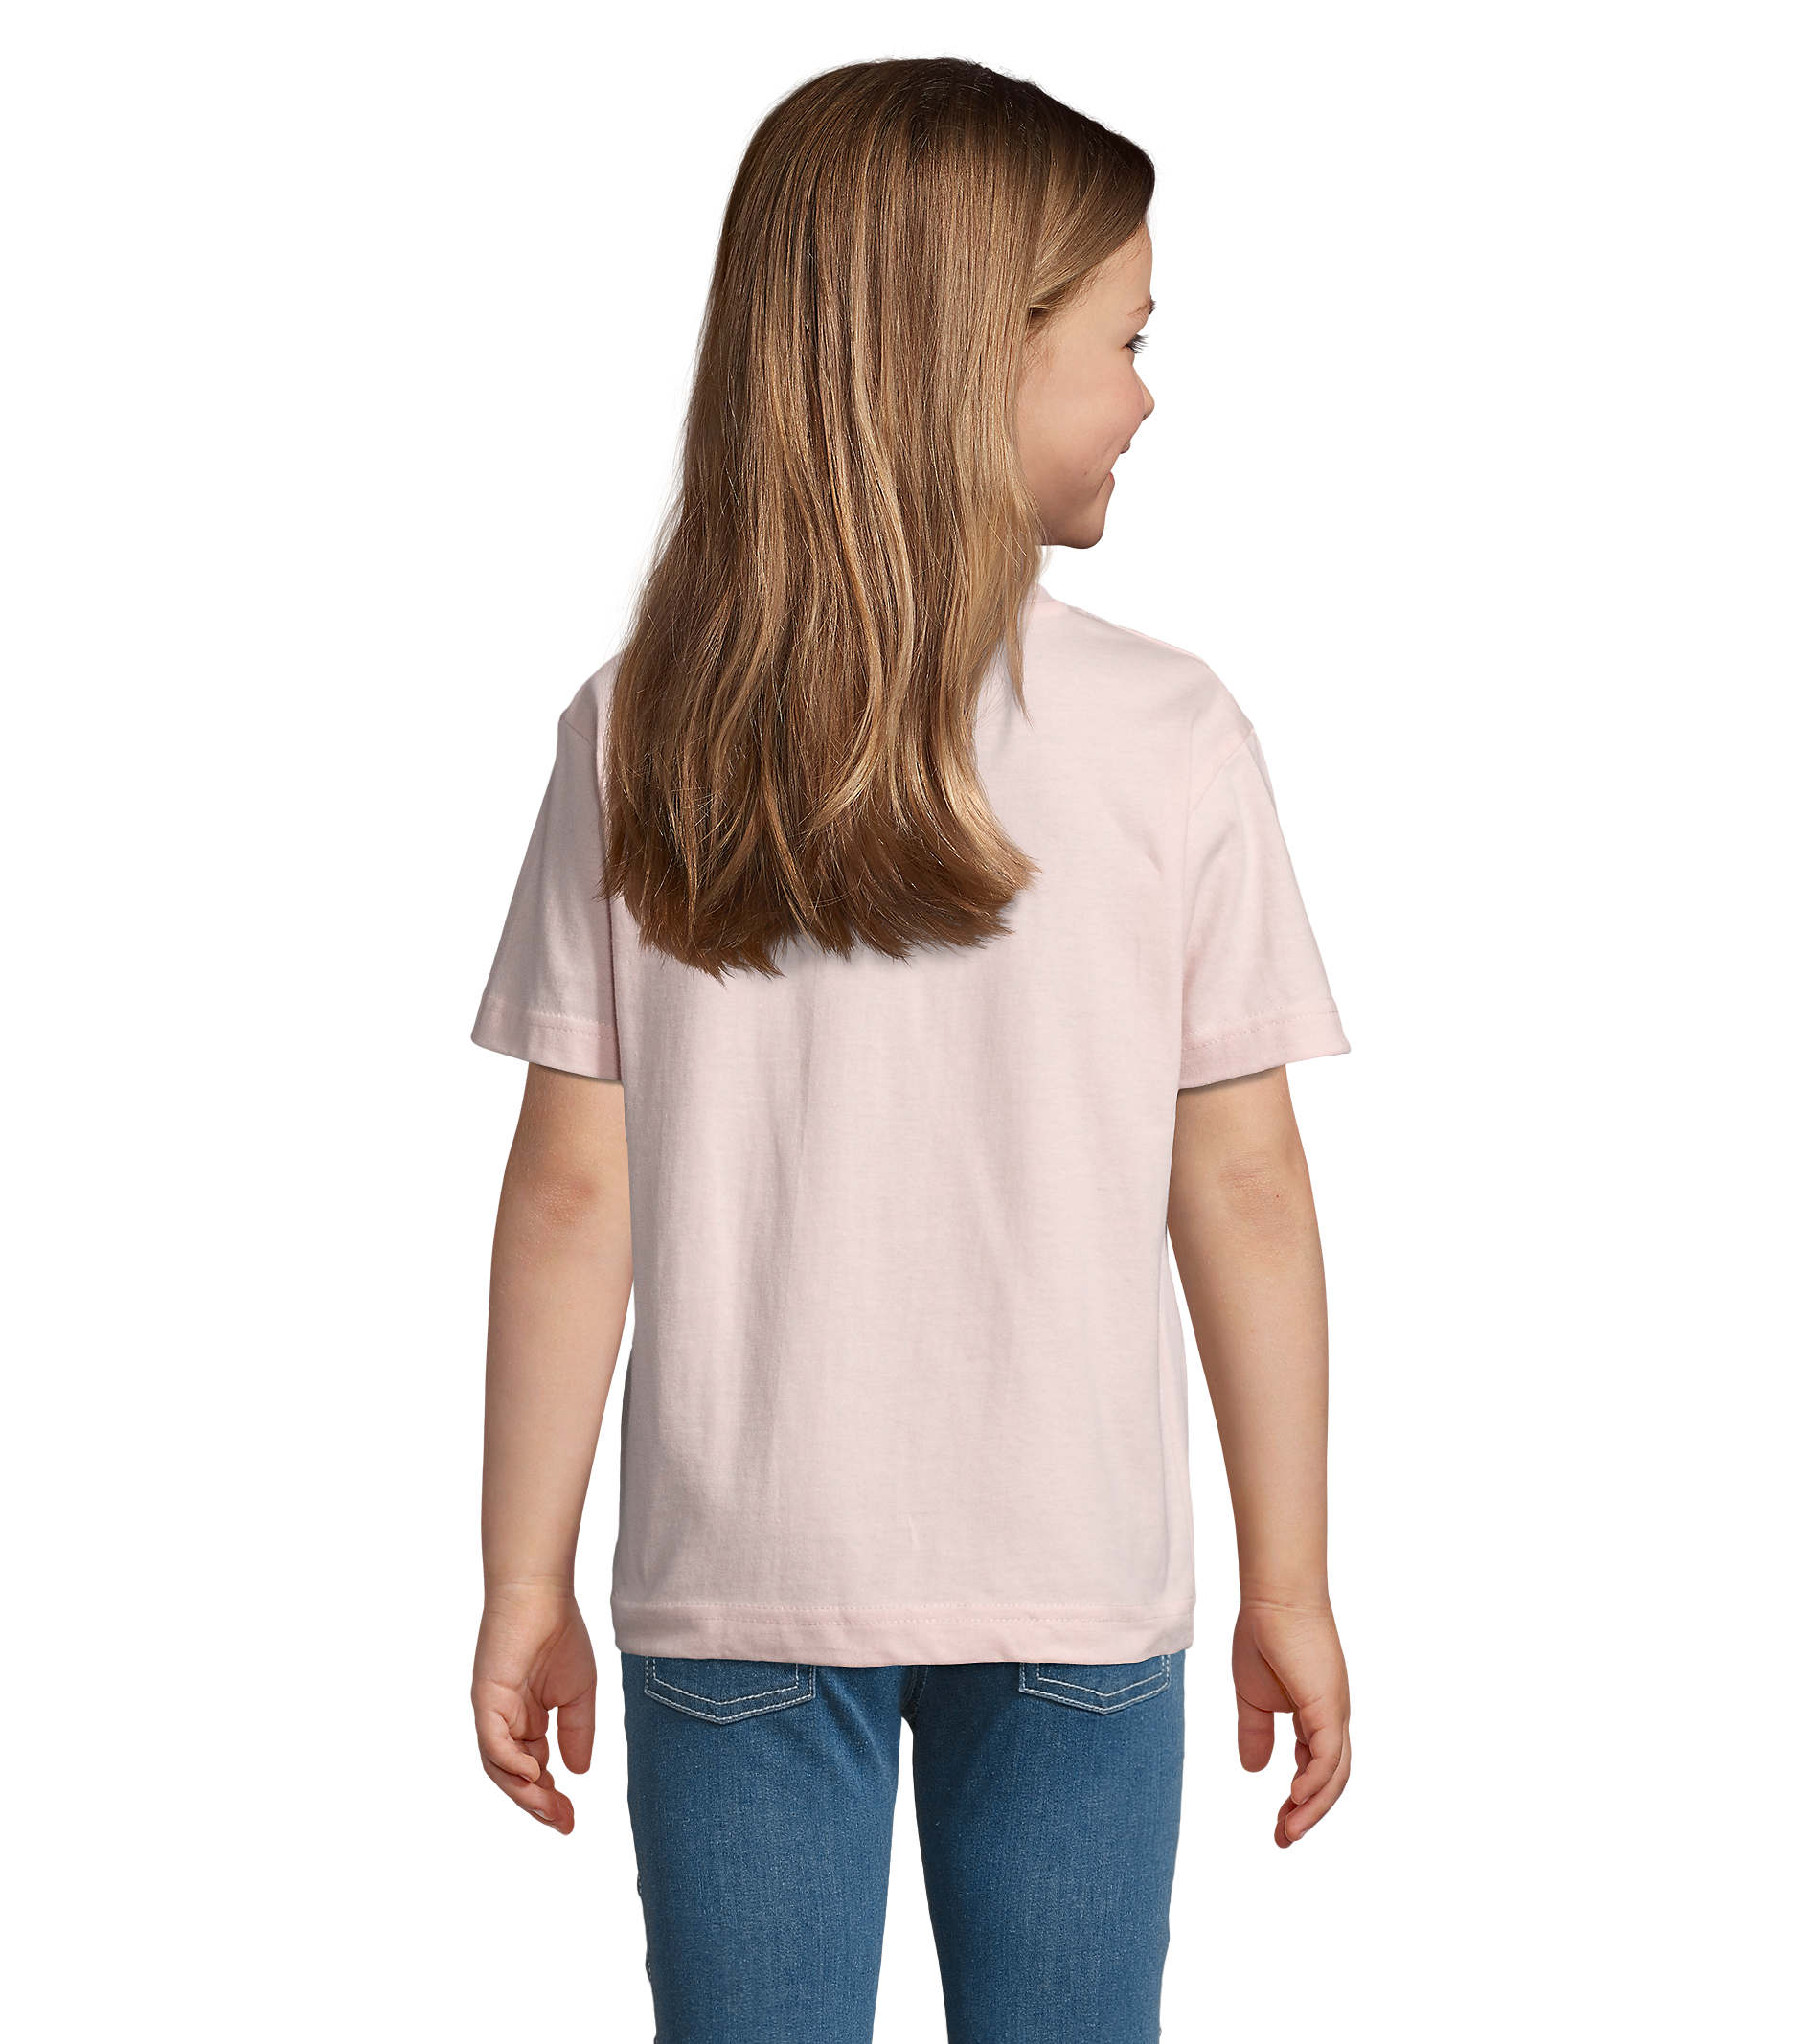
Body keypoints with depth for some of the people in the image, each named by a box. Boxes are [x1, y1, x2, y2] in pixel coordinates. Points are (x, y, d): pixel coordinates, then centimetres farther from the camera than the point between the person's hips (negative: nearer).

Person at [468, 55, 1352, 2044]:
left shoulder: (636, 736, -6)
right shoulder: (1171, 738, -9)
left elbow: (574, 1190, -5)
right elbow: (1239, 1184, -5)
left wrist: (525, 1582, 5)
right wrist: (1290, 1584, 5)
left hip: (731, 1588, 1)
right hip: (1076, 1581, -1)